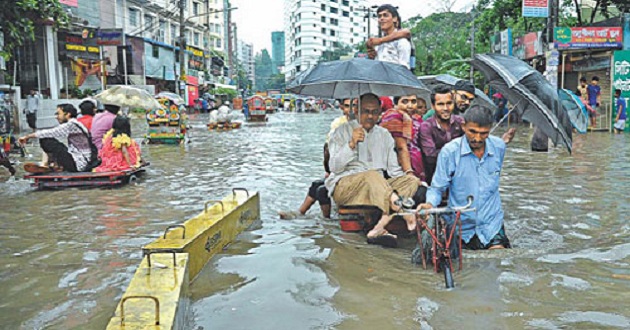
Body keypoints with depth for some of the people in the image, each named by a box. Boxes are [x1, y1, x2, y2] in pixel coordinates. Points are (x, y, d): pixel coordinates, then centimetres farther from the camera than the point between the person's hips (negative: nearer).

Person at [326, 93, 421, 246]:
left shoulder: (384, 134, 19)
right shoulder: (343, 131, 5)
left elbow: (394, 169, 16)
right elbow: (334, 167, -6)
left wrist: (408, 179, -6)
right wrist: (351, 144, -19)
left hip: (380, 187, 5)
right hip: (345, 186, -5)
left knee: (411, 181, -20)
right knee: (372, 175, -36)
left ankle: (379, 228, -38)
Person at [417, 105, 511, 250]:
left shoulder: (499, 147, -4)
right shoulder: (449, 151, -16)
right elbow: (437, 188, -9)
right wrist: (430, 204, -29)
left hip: (491, 222, 2)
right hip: (460, 223, -2)